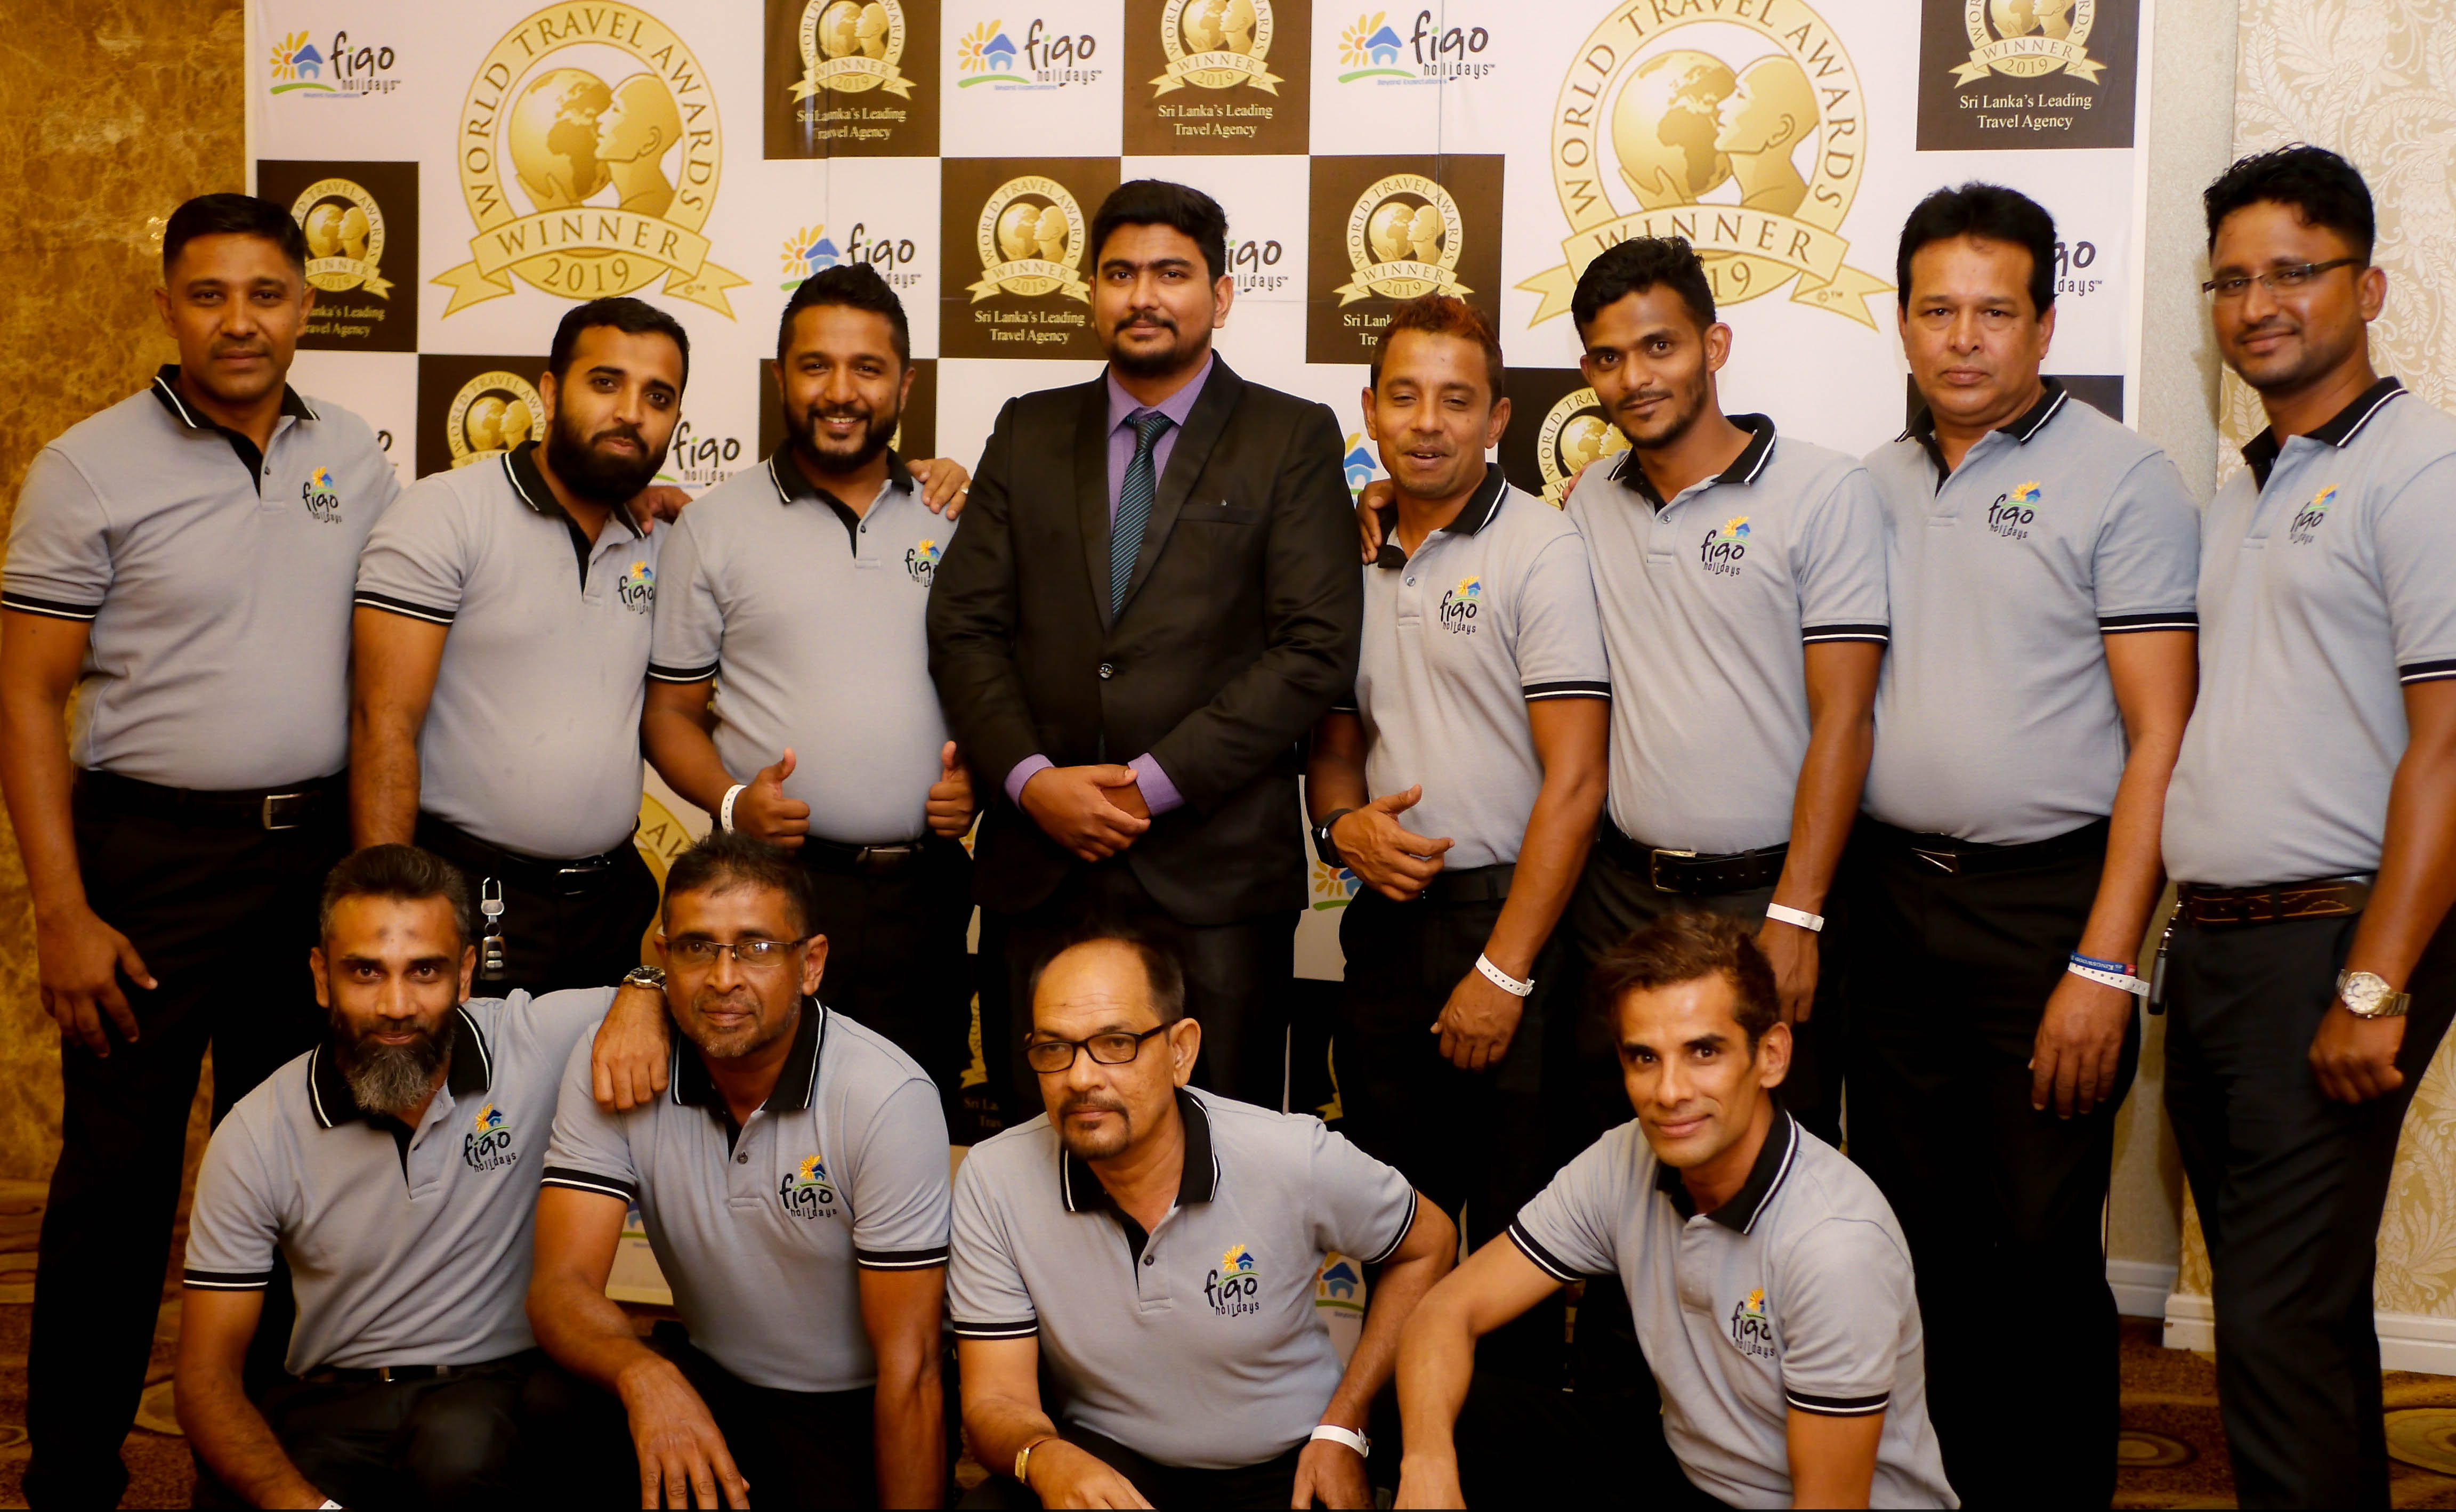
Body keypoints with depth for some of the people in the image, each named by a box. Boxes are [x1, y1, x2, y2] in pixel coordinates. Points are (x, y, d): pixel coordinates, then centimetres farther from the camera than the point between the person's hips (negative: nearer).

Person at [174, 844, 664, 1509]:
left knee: (458, 1441, -35)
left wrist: (643, 998, -21)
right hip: (337, 1411, 0)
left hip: (508, 1385, 0)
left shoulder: (535, 1044, -7)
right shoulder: (255, 1137, -4)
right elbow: (206, 1373, -4)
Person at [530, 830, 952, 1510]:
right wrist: (643, 1374, -37)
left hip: (858, 1411, -2)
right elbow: (561, 1284, -16)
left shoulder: (888, 1098, -18)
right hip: (708, 1381, 2)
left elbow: (908, 1364, -16)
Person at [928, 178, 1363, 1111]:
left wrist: (1157, 782, -13)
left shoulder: (1292, 439, 3)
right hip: (1037, 870, 3)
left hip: (1214, 869, -3)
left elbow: (1318, 647, -7)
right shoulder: (1029, 432, 13)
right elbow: (964, 624, 7)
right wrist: (1031, 780, -8)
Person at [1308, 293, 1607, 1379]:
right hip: (1388, 921, 6)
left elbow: (1575, 780, -12)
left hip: (1510, 922, -5)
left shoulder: (1540, 548, -7)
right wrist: (1341, 821, -4)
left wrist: (1505, 970, -15)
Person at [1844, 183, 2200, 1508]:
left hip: (2046, 905, -5)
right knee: (1911, 1236, 12)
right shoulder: (1872, 485, 12)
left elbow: (2160, 739, -9)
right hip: (1889, 899, 5)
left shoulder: (2119, 480, -4)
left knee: (2039, 1252, 0)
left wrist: (2105, 963, -15)